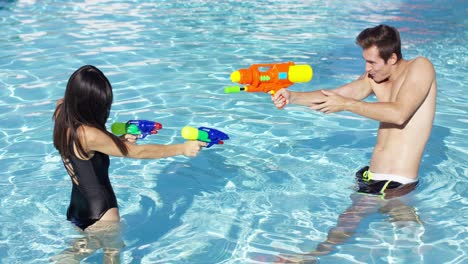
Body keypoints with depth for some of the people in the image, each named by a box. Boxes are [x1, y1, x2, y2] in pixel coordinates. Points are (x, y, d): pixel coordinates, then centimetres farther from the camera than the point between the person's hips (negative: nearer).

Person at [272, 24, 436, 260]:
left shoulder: (420, 67, -11)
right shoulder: (374, 77, 10)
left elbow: (399, 114, -25)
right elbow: (333, 96, 3)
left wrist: (347, 104, -22)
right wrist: (292, 97, -10)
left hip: (397, 181, -9)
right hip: (372, 175, 9)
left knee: (350, 217, -18)